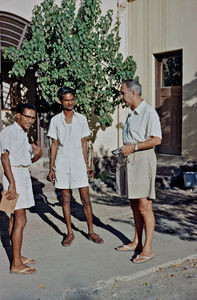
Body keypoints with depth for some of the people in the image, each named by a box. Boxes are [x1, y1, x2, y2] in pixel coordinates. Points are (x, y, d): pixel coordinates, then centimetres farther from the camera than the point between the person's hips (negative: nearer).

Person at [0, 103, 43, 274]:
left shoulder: (23, 134, 18)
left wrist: (37, 155, -2)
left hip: (23, 174, 10)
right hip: (15, 175, -10)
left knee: (15, 218, 13)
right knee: (20, 220, -10)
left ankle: (18, 256, 22)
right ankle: (16, 264, -5)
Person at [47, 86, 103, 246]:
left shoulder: (81, 119, 4)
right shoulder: (55, 120, 1)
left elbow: (83, 143, 8)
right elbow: (54, 145, 4)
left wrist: (87, 165, 4)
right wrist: (51, 168, 1)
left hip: (78, 164, 0)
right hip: (62, 165, 0)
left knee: (86, 198, 2)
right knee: (66, 199, 7)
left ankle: (91, 232, 14)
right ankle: (70, 233, 19)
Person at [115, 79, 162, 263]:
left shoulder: (148, 112, -11)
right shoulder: (131, 114, 19)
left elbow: (157, 139, -19)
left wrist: (133, 147, -17)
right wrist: (124, 150, 11)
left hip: (143, 159, -9)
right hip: (131, 160, 9)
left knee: (144, 207, -6)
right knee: (134, 205, 14)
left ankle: (147, 249, 2)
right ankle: (136, 242, 24)